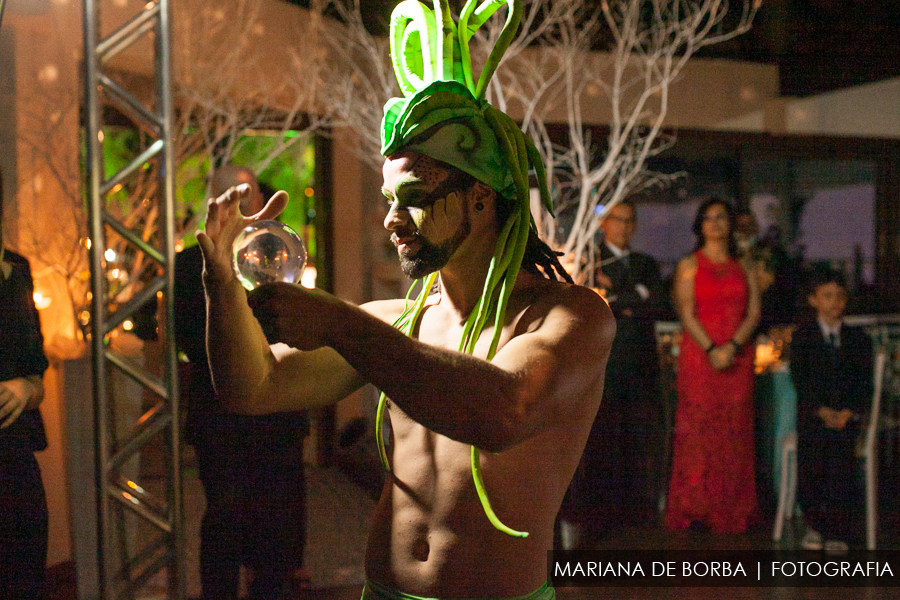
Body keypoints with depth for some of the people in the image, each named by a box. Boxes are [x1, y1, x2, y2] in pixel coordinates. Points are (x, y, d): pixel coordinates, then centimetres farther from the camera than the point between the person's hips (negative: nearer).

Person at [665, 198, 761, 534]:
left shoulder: (744, 268, 13)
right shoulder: (689, 266, 5)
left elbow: (754, 313, 4)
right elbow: (687, 314, -4)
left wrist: (732, 346, -12)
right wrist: (711, 350, -16)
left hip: (738, 357, 3)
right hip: (699, 355, -3)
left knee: (734, 433, 3)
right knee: (697, 430, -4)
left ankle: (731, 512, 11)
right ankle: (692, 511, 3)